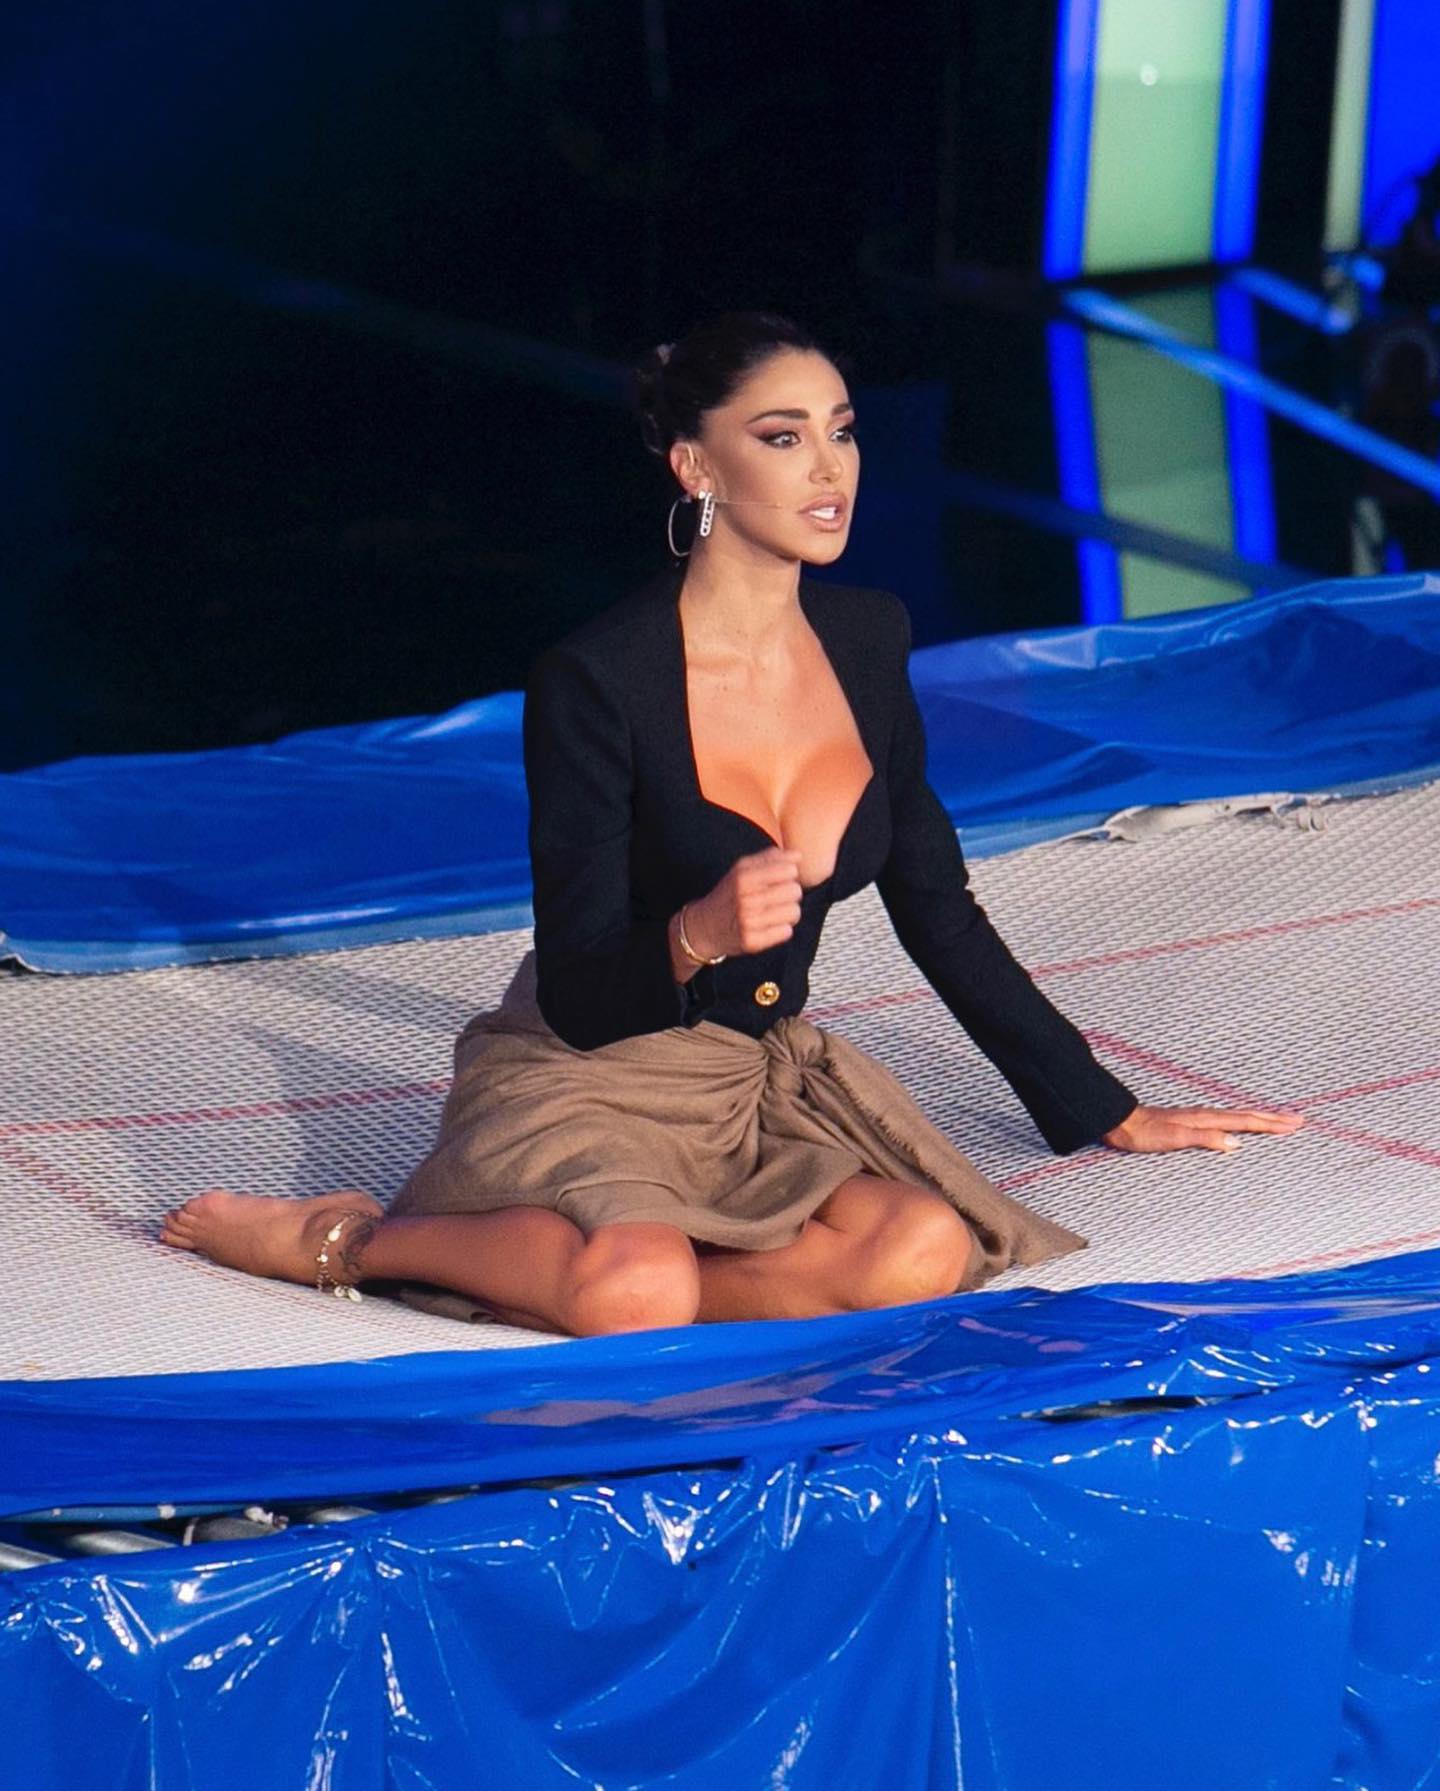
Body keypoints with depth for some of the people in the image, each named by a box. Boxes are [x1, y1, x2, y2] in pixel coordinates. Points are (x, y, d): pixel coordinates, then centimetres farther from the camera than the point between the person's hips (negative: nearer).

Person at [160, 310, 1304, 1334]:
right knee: (636, 1292, -38)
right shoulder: (595, 680, -16)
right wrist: (697, 935, -36)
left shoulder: (866, 640, 3)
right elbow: (579, 1003, -14)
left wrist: (1113, 1117, 17)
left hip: (771, 1076, 6)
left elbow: (940, 914, 14)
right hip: (588, 1085, -5)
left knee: (928, 1253, -27)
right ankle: (353, 1242, -9)